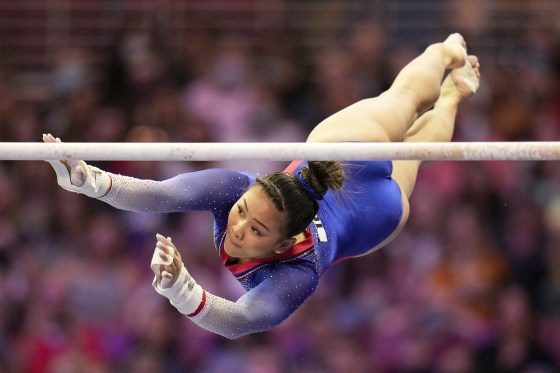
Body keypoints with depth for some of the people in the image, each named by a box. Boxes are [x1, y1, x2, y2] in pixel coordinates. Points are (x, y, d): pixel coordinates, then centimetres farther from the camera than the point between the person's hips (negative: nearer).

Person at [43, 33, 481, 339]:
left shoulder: (298, 275, -55)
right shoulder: (234, 188, -46)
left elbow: (237, 321, -73)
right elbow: (158, 193, -62)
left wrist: (181, 292, -93)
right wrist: (89, 180, -81)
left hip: (378, 210, -2)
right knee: (401, 99, 36)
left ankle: (452, 93, 70)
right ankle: (447, 53, 69)